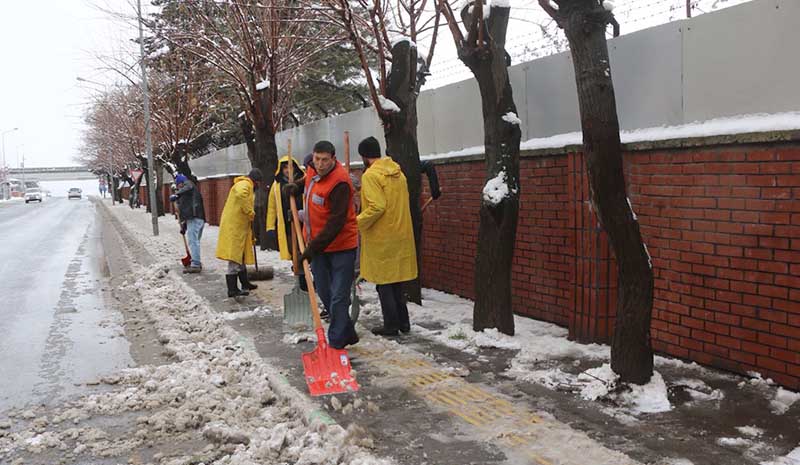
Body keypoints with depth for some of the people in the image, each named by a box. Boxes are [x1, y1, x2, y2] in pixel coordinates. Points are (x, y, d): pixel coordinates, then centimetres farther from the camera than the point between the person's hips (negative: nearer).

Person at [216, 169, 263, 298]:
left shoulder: (247, 186, 25)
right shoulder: (244, 184, -8)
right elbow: (241, 195, -34)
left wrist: (251, 234, 29)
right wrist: (250, 213, -23)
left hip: (239, 227, 10)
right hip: (234, 227, -10)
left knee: (241, 254, 18)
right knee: (235, 256, -9)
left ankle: (245, 284, 29)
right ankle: (232, 289, -7)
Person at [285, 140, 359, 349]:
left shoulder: (339, 183, -24)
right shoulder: (312, 171, 3)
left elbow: (336, 222, -25)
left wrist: (313, 247, -24)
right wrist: (297, 188, 11)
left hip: (340, 246, -9)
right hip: (317, 245, 9)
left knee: (338, 298, -7)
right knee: (324, 293, 15)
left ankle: (335, 343, 1)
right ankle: (348, 334, 28)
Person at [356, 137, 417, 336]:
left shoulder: (371, 175, -15)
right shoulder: (397, 172, 10)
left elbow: (377, 207, -23)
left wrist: (357, 222, -15)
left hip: (381, 238, -7)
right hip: (400, 234, 8)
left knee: (384, 283, 3)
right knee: (396, 281, 17)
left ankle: (391, 325, 9)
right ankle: (403, 321, 23)